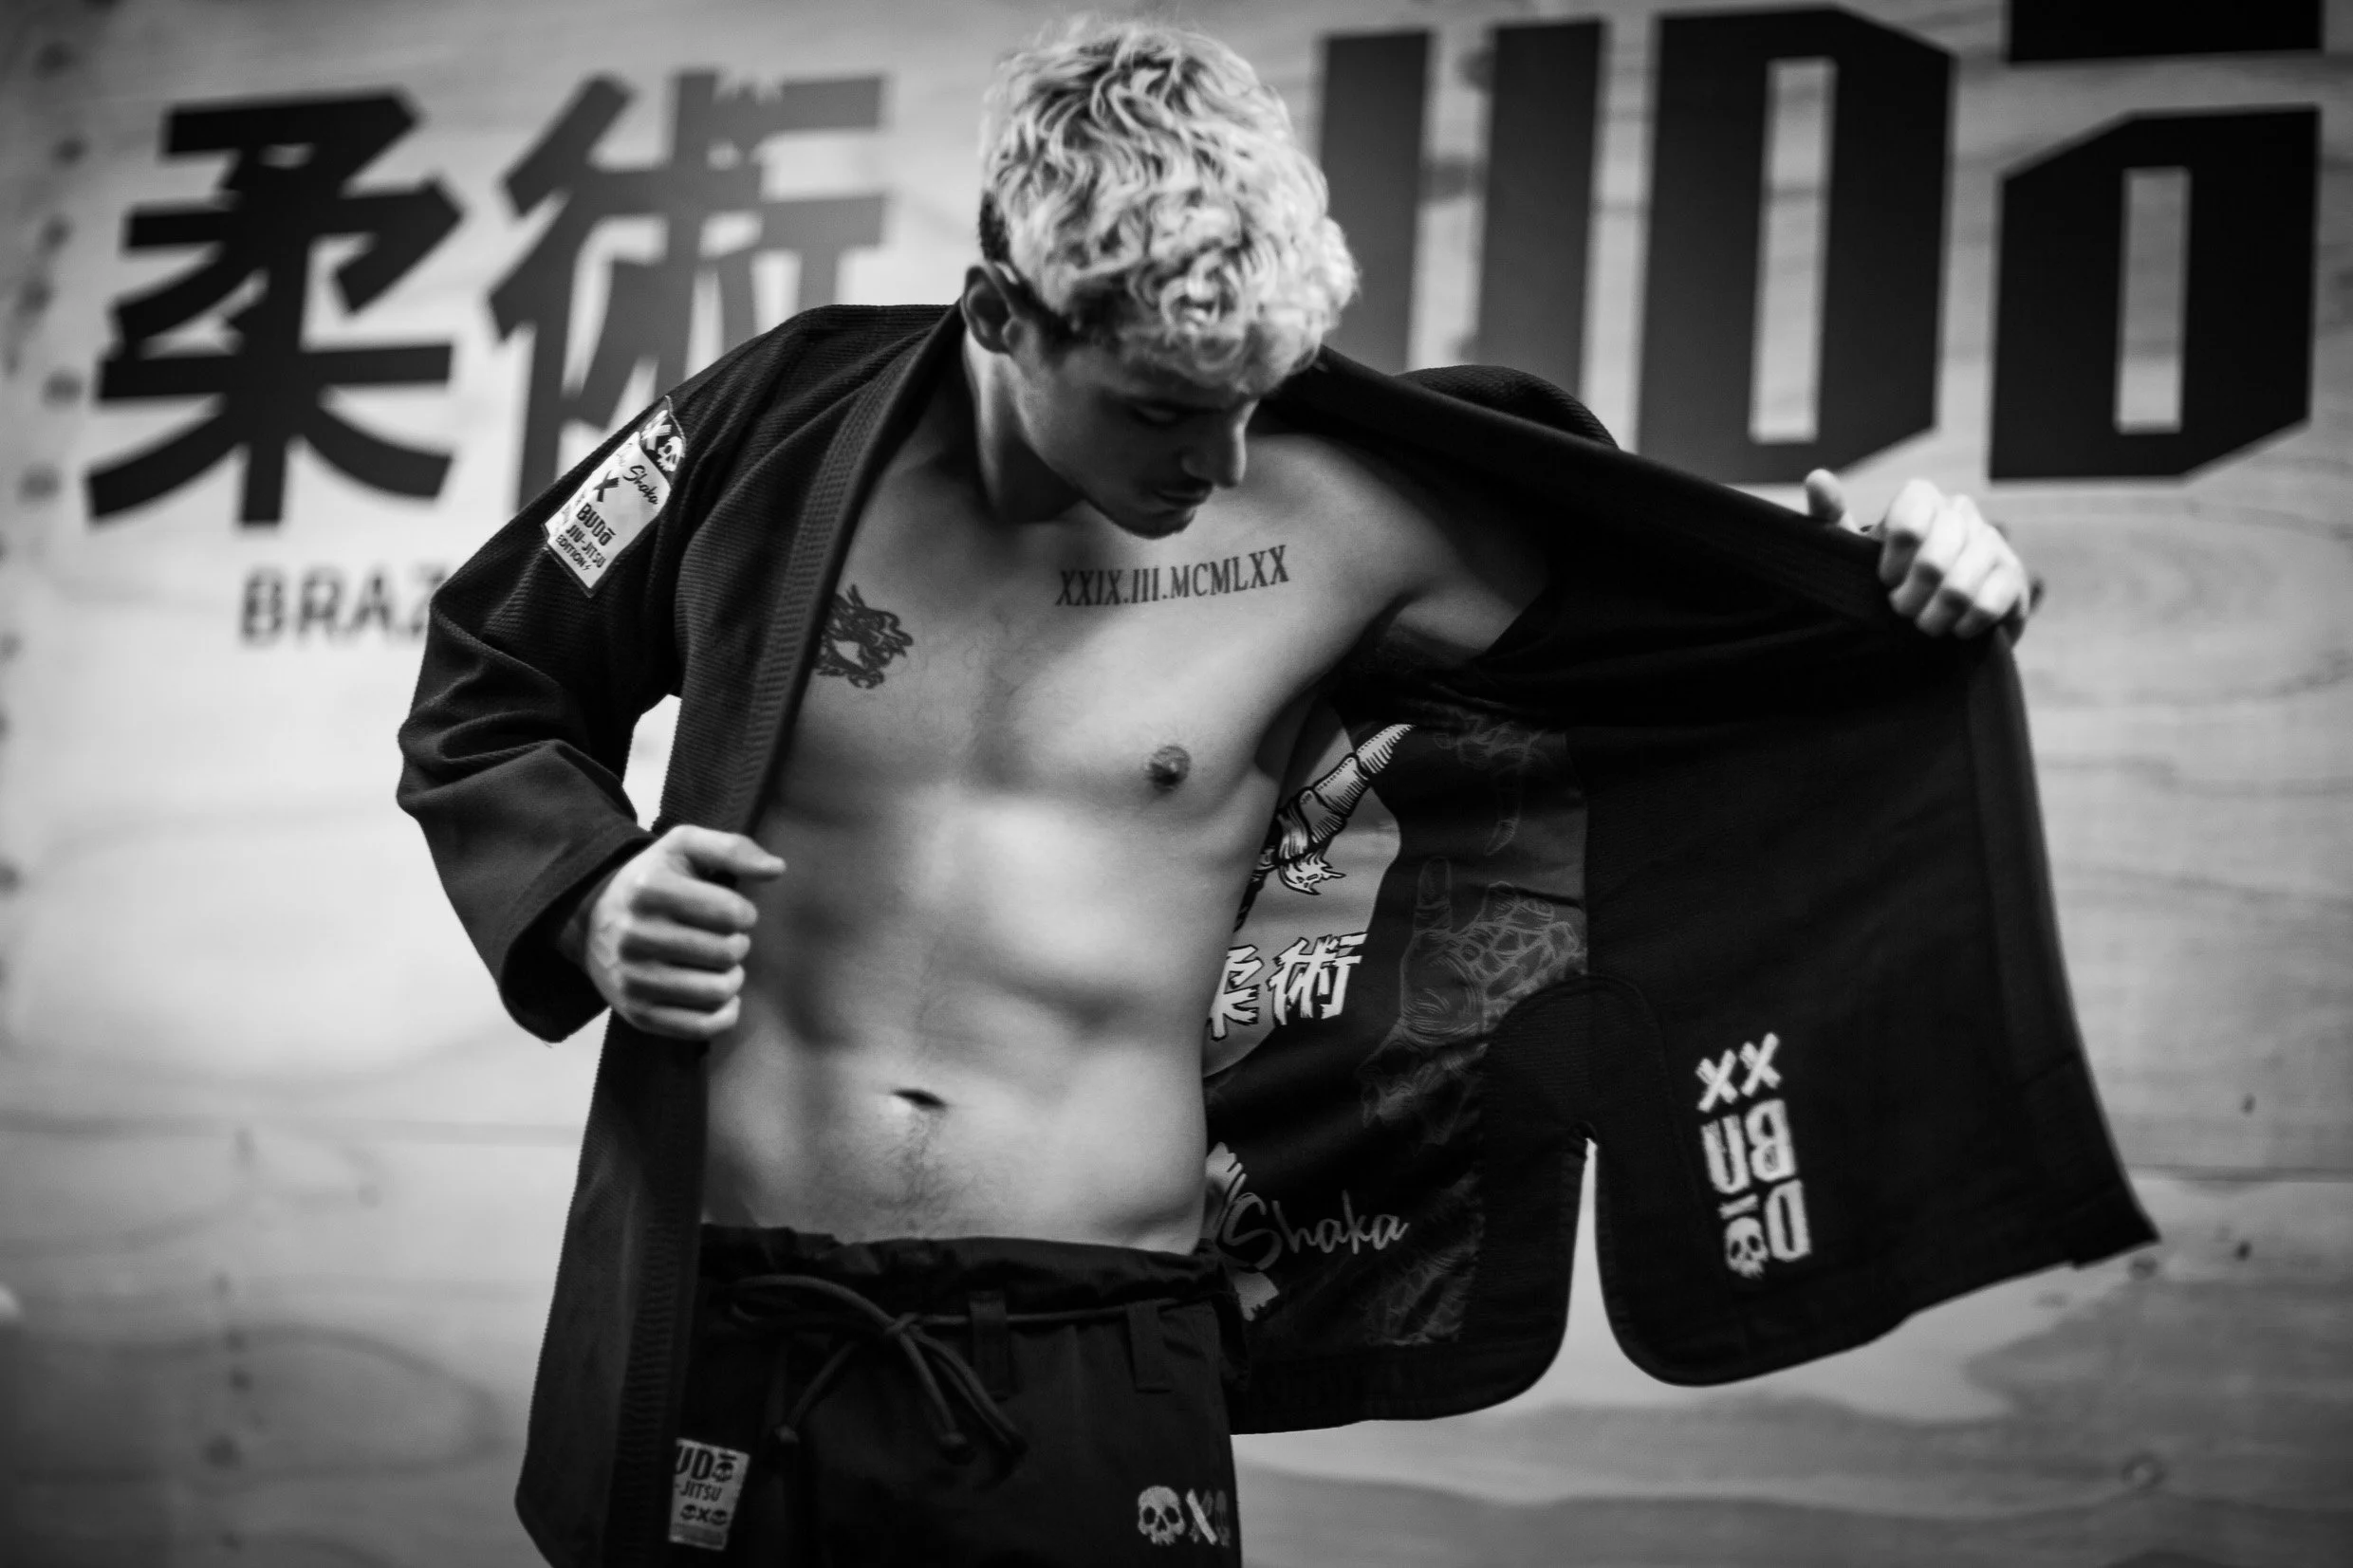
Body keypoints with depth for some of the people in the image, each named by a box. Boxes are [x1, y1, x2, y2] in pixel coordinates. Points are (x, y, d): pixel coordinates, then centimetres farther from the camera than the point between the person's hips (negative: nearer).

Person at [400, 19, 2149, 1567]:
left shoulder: (1339, 524, -3)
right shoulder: (794, 425, -3)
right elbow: (488, 685, 12)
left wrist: (1882, 577, -5)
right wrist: (585, 897, -6)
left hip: (1094, 1377, 0)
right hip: (715, 1337, 0)